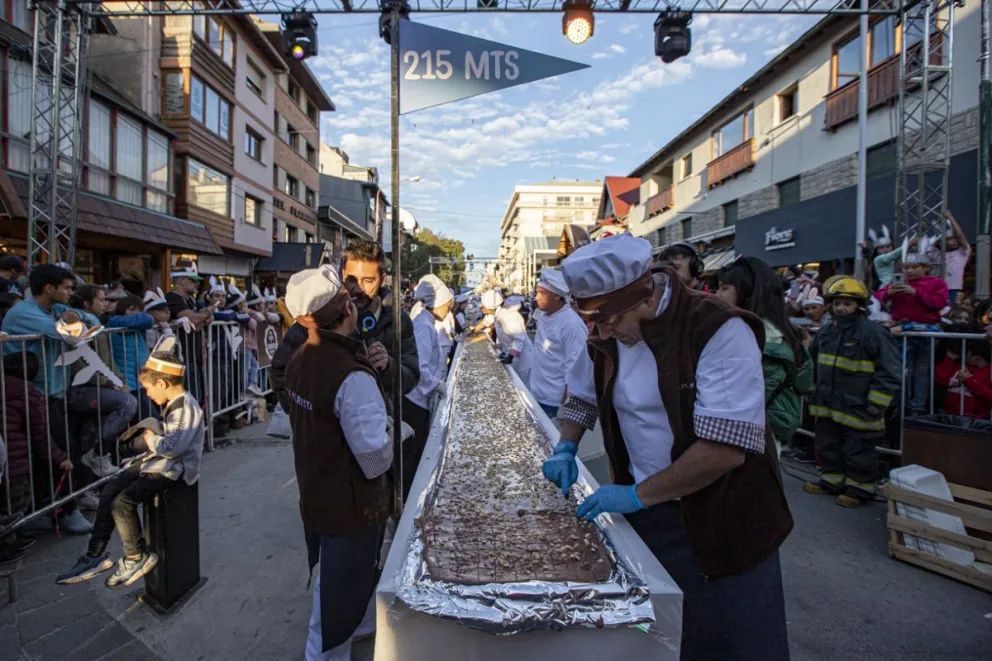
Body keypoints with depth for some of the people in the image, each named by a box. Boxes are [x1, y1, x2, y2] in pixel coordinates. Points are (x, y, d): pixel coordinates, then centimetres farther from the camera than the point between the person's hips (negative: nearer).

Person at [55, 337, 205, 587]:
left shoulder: (187, 408, -23)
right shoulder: (174, 404, 9)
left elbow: (175, 447, -29)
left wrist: (152, 440, -11)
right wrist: (151, 439, 0)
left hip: (174, 469, -11)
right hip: (159, 460, 11)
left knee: (122, 502, -17)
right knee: (110, 490, 6)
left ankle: (137, 558, 4)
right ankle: (96, 554, 14)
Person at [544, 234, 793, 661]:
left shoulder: (720, 331, -23)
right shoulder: (606, 336, -2)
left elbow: (726, 447, -28)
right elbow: (583, 395, 15)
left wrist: (638, 494, -24)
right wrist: (566, 448, -2)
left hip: (725, 523, -5)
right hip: (645, 514, 5)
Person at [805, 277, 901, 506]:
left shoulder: (874, 333, -16)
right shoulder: (825, 332, 6)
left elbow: (889, 373, -15)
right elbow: (813, 363, 21)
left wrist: (875, 406, -15)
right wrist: (812, 391, 20)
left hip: (857, 409, -7)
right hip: (828, 405, 7)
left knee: (858, 452, 6)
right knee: (827, 446, 17)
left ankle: (860, 488, 23)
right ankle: (832, 480, 32)